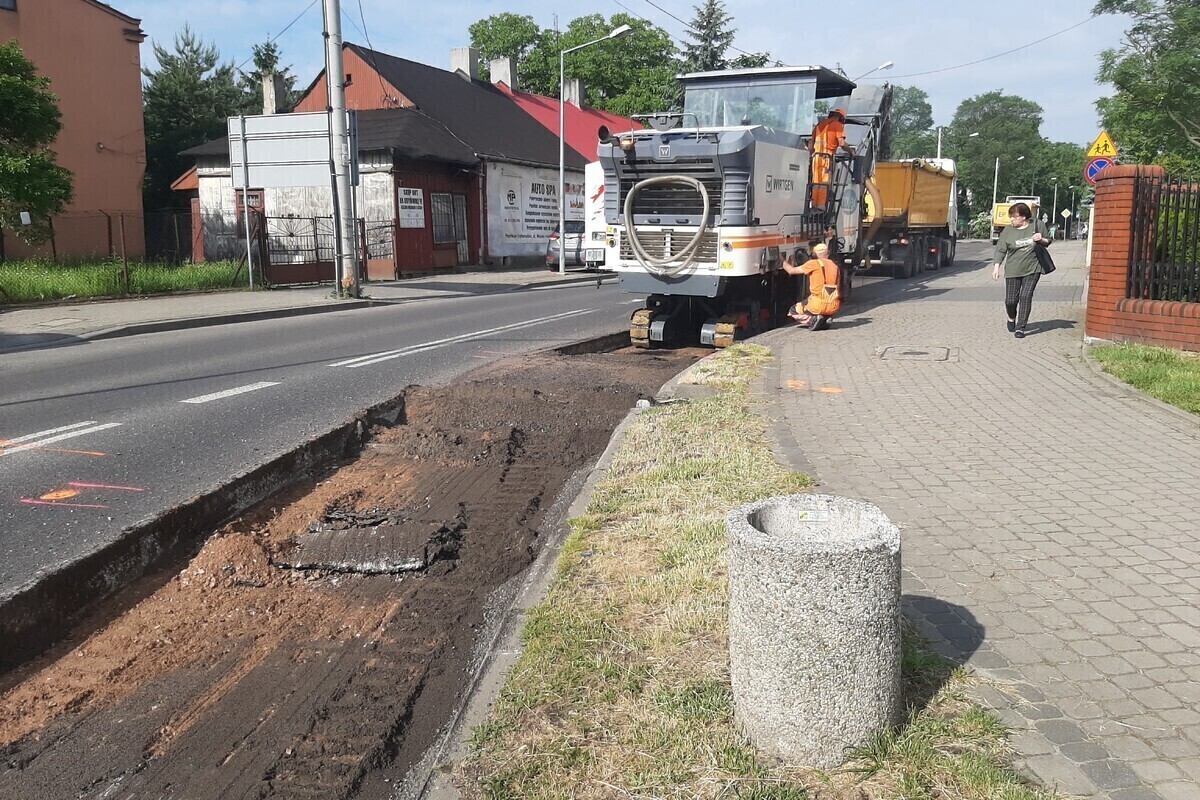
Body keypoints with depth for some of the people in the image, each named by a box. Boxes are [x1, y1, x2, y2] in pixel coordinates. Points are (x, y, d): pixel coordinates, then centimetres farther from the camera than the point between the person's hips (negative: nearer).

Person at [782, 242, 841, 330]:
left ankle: (814, 319, -8)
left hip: (819, 304, -5)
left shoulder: (814, 263, -1)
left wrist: (785, 263, 24)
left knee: (793, 311, 18)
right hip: (834, 307, 5)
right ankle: (823, 321, 7)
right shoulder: (835, 266, 16)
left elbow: (791, 271, 4)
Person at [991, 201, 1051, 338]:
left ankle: (1020, 327, -2)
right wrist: (996, 267, -12)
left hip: (1032, 270, -1)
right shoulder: (1008, 231, -2)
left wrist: (1041, 239, -11)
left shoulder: (1038, 225, -1)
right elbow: (1000, 250, -1)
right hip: (1012, 270, 1)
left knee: (1026, 297, -9)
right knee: (1011, 300, 1)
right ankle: (1011, 319, 33)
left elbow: (1048, 242, 12)